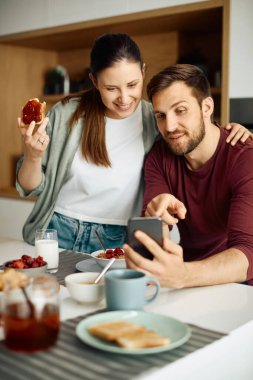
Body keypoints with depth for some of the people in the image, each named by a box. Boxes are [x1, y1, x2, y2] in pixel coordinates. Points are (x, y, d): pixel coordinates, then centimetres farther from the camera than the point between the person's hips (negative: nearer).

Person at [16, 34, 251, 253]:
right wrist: (33, 156, -18)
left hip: (117, 241, 0)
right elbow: (32, 188, 3)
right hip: (57, 233, 0)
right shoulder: (66, 114, -5)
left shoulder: (156, 120, -5)